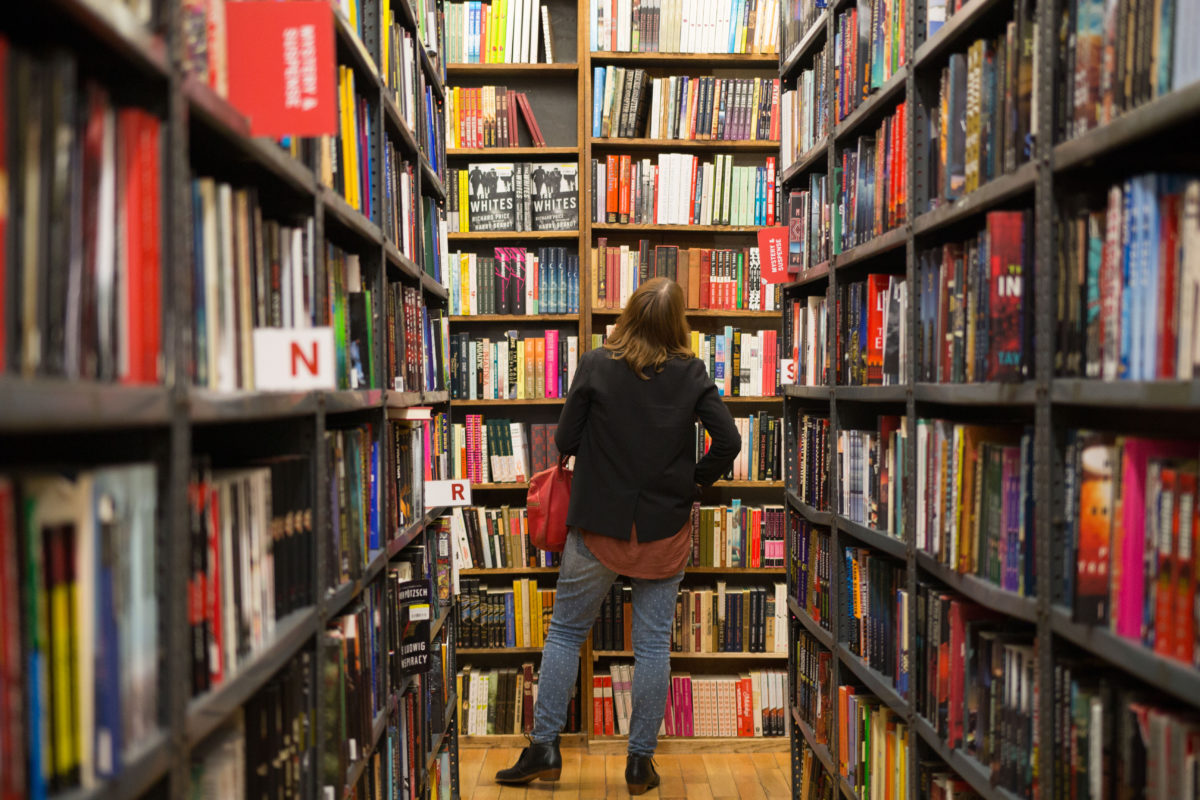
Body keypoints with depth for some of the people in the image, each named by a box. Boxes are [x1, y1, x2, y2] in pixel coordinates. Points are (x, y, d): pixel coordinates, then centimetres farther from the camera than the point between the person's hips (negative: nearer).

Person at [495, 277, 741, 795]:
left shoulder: (595, 366, -9)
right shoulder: (691, 373, -4)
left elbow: (565, 442, -7)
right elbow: (728, 441, -9)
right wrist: (693, 482, 5)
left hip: (599, 525, -1)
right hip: (666, 529, 2)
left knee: (565, 630, 13)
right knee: (653, 642, 10)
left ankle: (544, 748, 16)